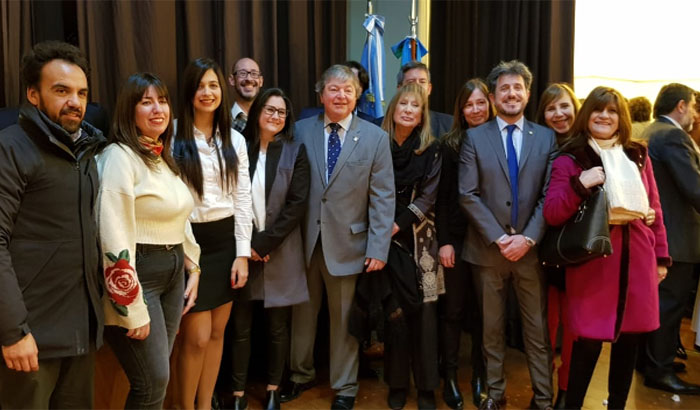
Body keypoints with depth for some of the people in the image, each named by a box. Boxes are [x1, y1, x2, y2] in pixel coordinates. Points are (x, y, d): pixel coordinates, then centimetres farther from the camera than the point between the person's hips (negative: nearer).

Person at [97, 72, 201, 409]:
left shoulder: (164, 157, 13)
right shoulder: (119, 156, -13)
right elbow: (114, 237, -19)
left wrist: (192, 270, 15)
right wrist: (133, 308, -19)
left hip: (173, 272, 8)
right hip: (137, 274, -8)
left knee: (157, 378, 14)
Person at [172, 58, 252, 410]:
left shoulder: (235, 140, 7)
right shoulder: (173, 137, -7)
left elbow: (243, 198, 5)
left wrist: (243, 253, -1)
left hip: (226, 241, 4)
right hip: (189, 241, -4)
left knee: (217, 332, 13)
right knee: (196, 338, 1)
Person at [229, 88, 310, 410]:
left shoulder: (295, 151, 1)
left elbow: (297, 204, -6)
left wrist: (265, 242, -12)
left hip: (280, 252, 0)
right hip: (242, 248, 0)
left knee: (277, 326, 10)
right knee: (240, 326, 5)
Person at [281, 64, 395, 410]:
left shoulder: (375, 138, -3)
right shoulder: (301, 131, 2)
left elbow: (383, 197, -6)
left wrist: (378, 248, -11)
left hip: (347, 242, -2)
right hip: (304, 240, 2)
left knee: (344, 318, 12)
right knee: (303, 313, 17)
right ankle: (301, 375, 39)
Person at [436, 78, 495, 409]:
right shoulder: (450, 144, -1)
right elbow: (441, 196, -3)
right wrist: (444, 241, -8)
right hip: (458, 237, -1)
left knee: (483, 310, 11)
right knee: (454, 309, 7)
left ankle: (479, 376, 26)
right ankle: (450, 377, 20)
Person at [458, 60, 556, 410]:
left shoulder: (546, 138, 5)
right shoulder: (475, 137, 1)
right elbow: (467, 195, -6)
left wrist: (528, 238, -12)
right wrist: (498, 237, -13)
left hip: (531, 248, 1)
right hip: (488, 247, 0)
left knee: (538, 328, 8)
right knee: (492, 327, 11)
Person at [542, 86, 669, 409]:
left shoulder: (638, 156, 11)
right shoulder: (569, 159, -1)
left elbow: (655, 208, 14)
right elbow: (551, 214, -9)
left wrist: (661, 255, 12)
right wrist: (580, 184, -21)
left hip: (637, 257, 4)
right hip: (593, 259, -4)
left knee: (628, 338, 11)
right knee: (589, 340, -2)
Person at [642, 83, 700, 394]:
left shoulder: (651, 133, 14)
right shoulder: (673, 136, -18)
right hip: (674, 236, -10)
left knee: (659, 300, 20)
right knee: (671, 302, 0)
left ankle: (651, 358, 33)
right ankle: (659, 370, 10)